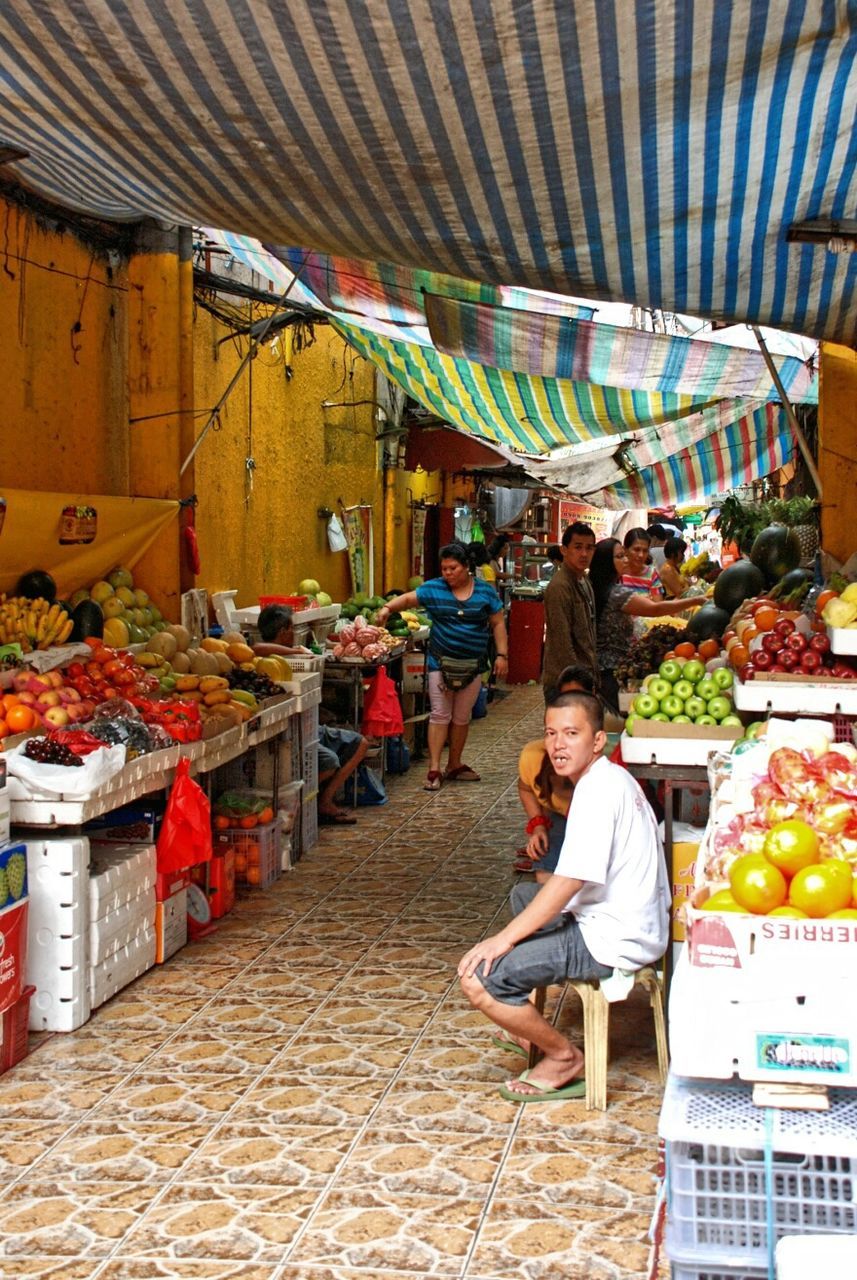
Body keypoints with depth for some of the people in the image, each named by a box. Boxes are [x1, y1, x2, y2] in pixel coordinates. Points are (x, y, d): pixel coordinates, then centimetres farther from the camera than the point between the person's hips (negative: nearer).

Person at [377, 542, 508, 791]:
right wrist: (388, 607, -23)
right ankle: (434, 769, -3)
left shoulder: (485, 591, 1)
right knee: (440, 715, -3)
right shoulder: (434, 588, 0)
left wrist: (502, 655, -3)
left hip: (472, 665, 1)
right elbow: (409, 598, -3)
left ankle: (455, 765, 23)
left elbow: (498, 624, 3)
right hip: (441, 662, -1)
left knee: (462, 717, 11)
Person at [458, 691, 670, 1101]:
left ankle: (563, 1057, 1)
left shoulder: (598, 789, -18)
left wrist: (504, 938, -20)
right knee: (524, 895, 34)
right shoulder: (612, 778, 14)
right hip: (633, 921, 11)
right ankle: (530, 1026, 35)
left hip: (614, 941, -11)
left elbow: (569, 881, -24)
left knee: (479, 978, -19)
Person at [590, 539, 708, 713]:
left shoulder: (597, 589, 9)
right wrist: (695, 601, -20)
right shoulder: (617, 593, -18)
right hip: (613, 668, -9)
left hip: (599, 666, 9)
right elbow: (655, 609, -23)